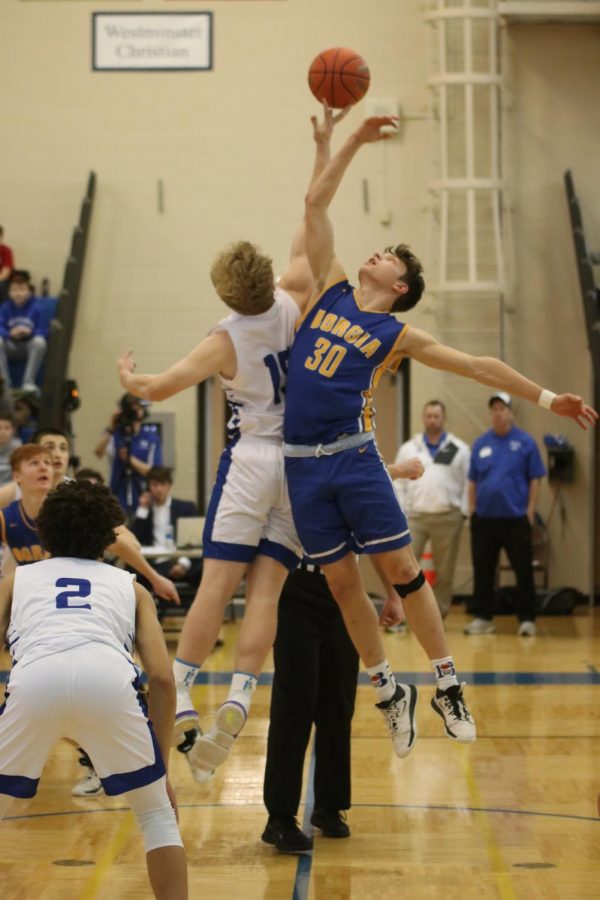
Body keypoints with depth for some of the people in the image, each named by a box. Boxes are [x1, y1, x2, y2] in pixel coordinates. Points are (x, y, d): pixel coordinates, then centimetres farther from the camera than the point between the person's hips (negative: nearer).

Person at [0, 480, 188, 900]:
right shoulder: (130, 586, 32)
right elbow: (163, 679, 20)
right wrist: (161, 769, 27)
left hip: (35, 679, 0)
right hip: (108, 678, 0)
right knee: (158, 813, 22)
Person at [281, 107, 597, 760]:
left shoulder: (398, 335, 4)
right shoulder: (331, 290, 13)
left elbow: (478, 366, 7)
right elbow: (316, 203, 14)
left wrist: (546, 398, 5)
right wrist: (354, 141, 15)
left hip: (354, 457, -3)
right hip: (302, 462, 3)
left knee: (402, 569, -3)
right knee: (341, 582, 5)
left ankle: (447, 687, 7)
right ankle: (388, 693, 17)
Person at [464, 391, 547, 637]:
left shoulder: (525, 442, -1)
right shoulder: (481, 443, 8)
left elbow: (535, 479, -1)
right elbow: (473, 481, 13)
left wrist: (530, 511, -7)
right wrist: (472, 510, 6)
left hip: (515, 519, -3)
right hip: (484, 519, 3)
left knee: (524, 571, -1)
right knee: (483, 571, 7)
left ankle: (527, 619, 6)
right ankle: (483, 618, 17)